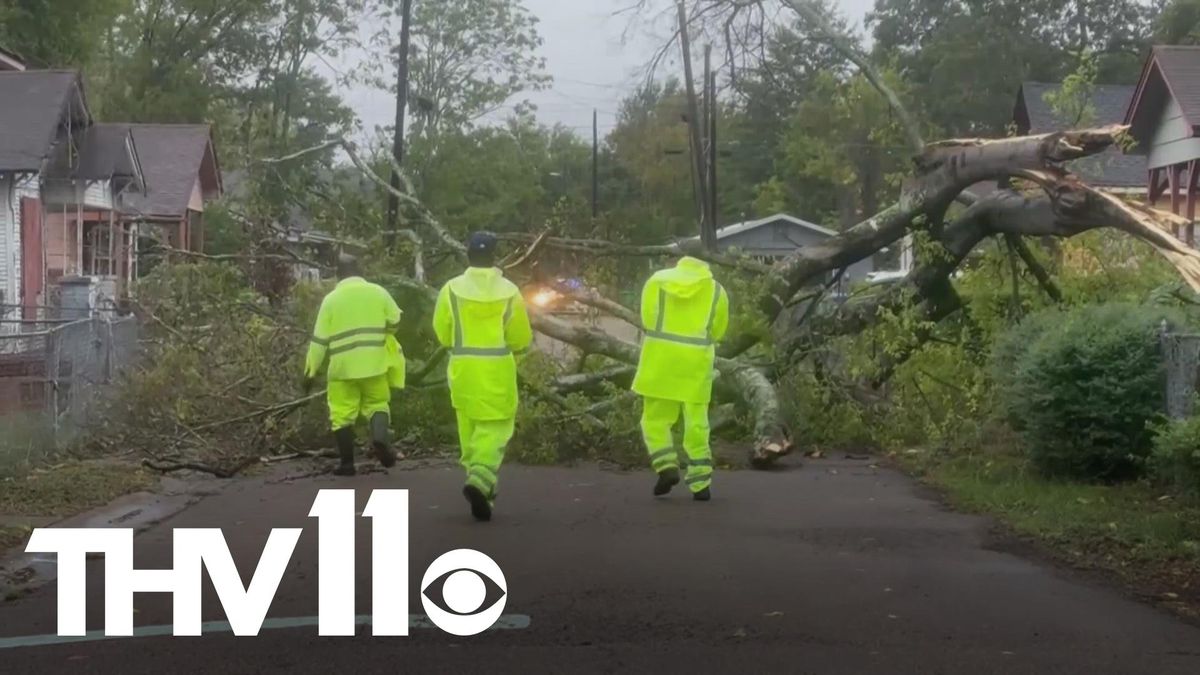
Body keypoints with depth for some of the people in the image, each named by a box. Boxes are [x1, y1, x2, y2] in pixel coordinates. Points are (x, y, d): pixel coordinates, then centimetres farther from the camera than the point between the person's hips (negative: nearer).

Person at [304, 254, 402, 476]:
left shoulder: (331, 299, -2)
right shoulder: (377, 292, 2)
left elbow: (319, 339, -2)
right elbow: (396, 321, 10)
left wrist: (311, 371, 3)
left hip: (342, 367, -1)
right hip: (374, 364, 1)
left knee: (342, 414, 8)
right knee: (377, 403, 15)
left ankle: (347, 463, 9)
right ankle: (380, 436, -14)